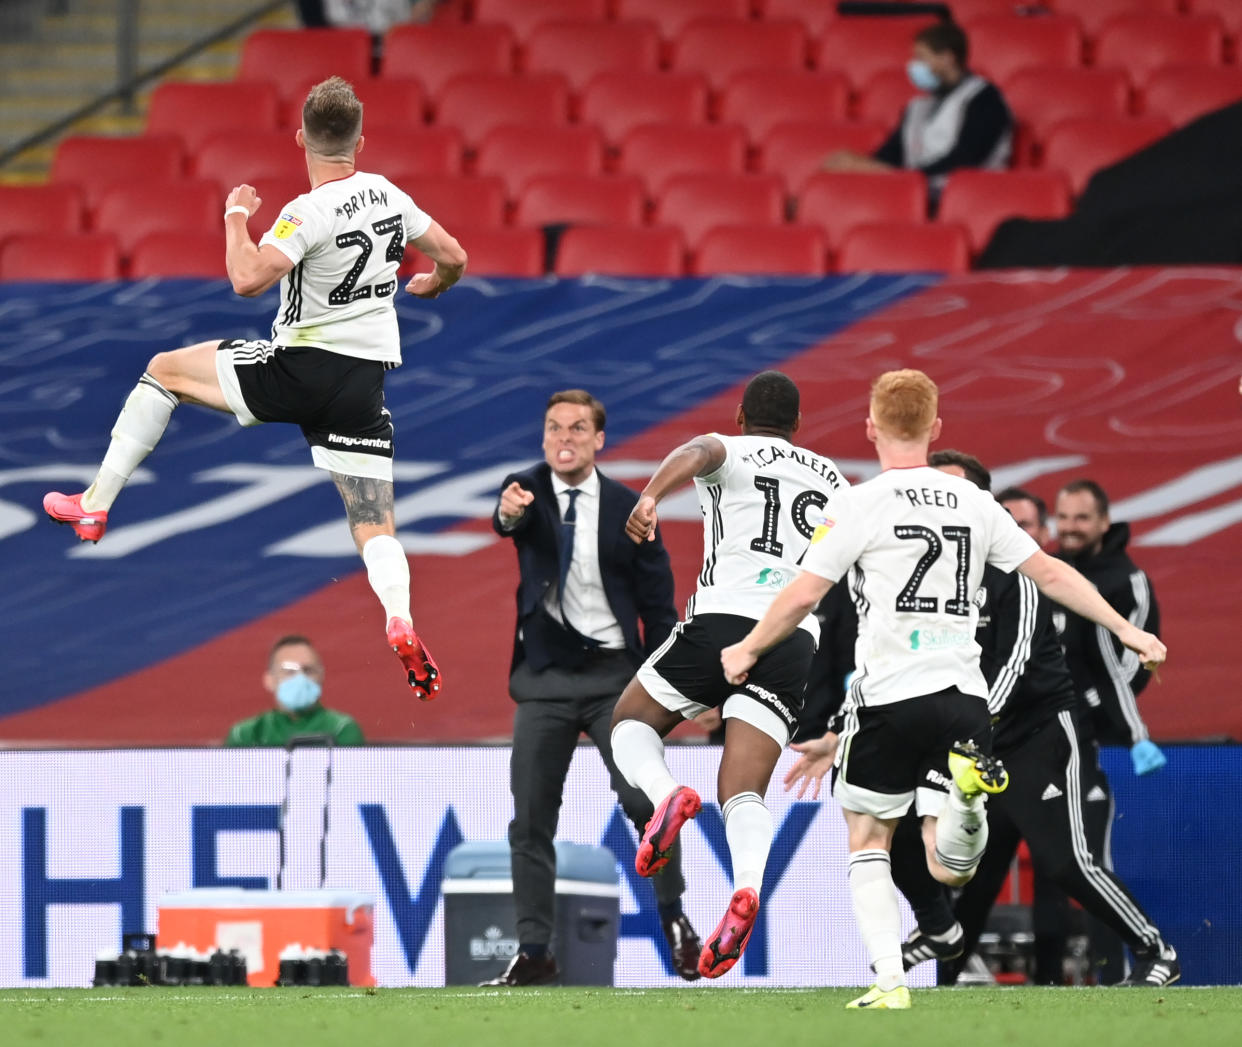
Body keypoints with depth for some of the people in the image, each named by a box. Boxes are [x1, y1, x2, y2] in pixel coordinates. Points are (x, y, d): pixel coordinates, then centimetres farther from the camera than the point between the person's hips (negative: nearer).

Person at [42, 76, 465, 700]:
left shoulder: (311, 212, -17)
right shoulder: (389, 196, 4)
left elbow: (248, 279, -27)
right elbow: (454, 257, 14)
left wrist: (236, 217, -9)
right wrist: (433, 284, 38)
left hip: (301, 370, -5)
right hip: (366, 384, 5)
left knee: (163, 370, 15)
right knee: (375, 532, 5)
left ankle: (95, 505, 16)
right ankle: (400, 620, -26)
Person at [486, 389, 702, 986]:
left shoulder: (629, 509, 1)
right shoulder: (529, 491, 1)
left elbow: (657, 601, 4)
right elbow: (509, 518, -24)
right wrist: (508, 513, -49)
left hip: (614, 674, -1)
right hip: (545, 677, 1)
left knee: (643, 800, -16)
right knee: (530, 820, 0)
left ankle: (674, 917, 3)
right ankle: (534, 953, 5)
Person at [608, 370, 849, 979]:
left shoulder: (729, 452, 10)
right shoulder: (832, 479, 24)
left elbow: (693, 454, -14)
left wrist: (650, 497, -31)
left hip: (724, 618, -3)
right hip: (797, 641, 3)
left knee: (631, 722, 19)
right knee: (743, 793, -3)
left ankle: (666, 794, -14)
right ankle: (747, 888, -34)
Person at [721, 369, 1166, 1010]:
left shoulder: (860, 506, -2)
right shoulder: (973, 503, 11)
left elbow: (803, 595, -4)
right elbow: (1050, 574, 12)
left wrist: (746, 650, 11)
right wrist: (1125, 629, 20)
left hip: (888, 697, -3)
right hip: (963, 694, 3)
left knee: (868, 843, 13)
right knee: (950, 871, 3)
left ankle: (889, 981, -3)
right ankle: (968, 796, -31)